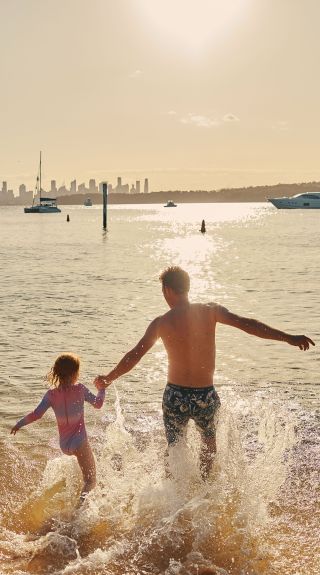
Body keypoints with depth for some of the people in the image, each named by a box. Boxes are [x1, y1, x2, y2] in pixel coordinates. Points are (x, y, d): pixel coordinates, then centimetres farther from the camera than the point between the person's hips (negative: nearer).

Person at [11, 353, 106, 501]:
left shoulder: (51, 395, -4)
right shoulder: (80, 389, -10)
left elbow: (36, 414, -10)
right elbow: (98, 404, 1)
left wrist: (19, 424, 4)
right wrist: (102, 389, 19)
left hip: (64, 445, 5)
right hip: (79, 442, -4)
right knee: (90, 480, -2)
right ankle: (84, 496, -31)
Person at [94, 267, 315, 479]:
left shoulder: (161, 323, -7)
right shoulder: (210, 311, -6)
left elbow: (133, 356, -4)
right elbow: (247, 324, -13)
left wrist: (107, 379, 10)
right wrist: (288, 338, -11)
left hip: (175, 397, -1)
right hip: (206, 397, 1)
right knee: (209, 441, 29)